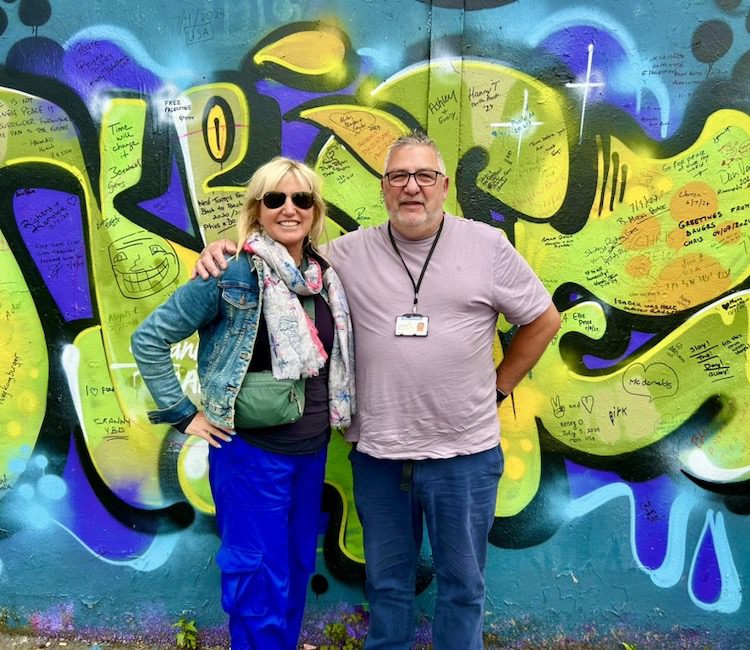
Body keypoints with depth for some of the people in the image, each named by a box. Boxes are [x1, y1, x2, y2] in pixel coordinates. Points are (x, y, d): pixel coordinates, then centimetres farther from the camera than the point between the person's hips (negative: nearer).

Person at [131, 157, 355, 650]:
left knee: (298, 564, 20)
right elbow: (149, 338, -11)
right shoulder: (233, 275, -14)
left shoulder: (326, 274, 3)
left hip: (313, 447, 6)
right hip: (250, 450, -6)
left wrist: (329, 416, 8)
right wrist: (184, 414, -10)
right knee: (261, 578, 6)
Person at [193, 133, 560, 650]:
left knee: (462, 583, 18)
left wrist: (497, 387, 4)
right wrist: (226, 253, -10)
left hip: (465, 455, -1)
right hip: (378, 455, 2)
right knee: (386, 581, 21)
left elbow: (544, 320, 6)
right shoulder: (350, 253, 0)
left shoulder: (487, 246, -3)